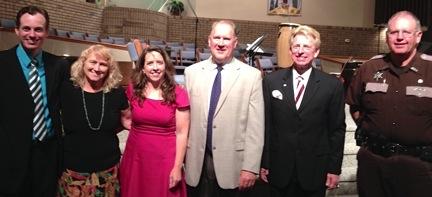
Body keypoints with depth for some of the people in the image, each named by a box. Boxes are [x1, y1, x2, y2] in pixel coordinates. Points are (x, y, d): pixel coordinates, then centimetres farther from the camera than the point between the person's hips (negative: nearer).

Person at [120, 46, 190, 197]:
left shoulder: (178, 94, -8)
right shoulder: (133, 89, 1)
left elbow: (181, 133, -8)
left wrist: (177, 167, -9)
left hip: (165, 159, -3)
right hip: (136, 157, 3)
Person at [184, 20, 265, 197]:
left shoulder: (252, 75, -4)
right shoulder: (192, 72, 4)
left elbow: (255, 127, -6)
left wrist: (250, 167, -9)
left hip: (232, 163, -2)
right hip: (196, 162, 2)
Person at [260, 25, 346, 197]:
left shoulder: (332, 85, -4)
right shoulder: (271, 81, -1)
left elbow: (337, 129, 0)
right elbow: (265, 125, 0)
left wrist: (334, 169, 0)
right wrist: (264, 163, 1)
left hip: (315, 171, 0)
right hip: (279, 170, 1)